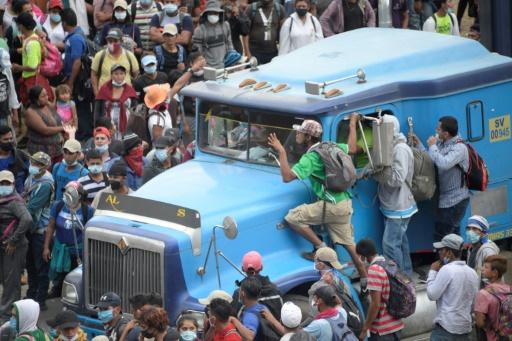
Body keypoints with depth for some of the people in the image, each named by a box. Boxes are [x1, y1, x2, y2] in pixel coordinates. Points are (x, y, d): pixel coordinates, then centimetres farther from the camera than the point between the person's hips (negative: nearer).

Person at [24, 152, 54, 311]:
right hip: (30, 228, 9)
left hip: (41, 230, -9)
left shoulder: (45, 184, -21)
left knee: (41, 266, -1)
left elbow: (32, 207, -24)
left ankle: (40, 299, 6)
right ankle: (31, 294, 33)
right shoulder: (31, 178, 6)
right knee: (30, 264, 20)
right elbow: (24, 198, 15)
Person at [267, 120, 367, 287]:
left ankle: (321, 248, -5)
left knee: (293, 218, -10)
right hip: (346, 203, 9)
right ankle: (365, 278, 21)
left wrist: (281, 152, -19)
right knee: (348, 244, 17)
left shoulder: (310, 158, -16)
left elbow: (287, 177, -24)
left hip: (331, 206, -9)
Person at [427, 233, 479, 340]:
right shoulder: (472, 273, 10)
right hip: (465, 327, 8)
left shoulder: (447, 270, -13)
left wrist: (432, 271, -1)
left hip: (446, 327, -8)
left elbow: (432, 294, -10)